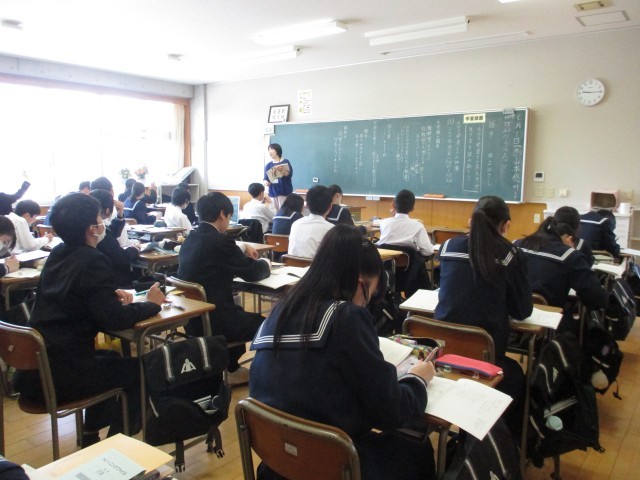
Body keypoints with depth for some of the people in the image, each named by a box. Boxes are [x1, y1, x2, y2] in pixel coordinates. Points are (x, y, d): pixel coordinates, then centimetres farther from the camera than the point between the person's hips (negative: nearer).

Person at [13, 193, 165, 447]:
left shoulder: (57, 255, 7)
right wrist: (151, 304, -6)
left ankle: (90, 438, 39)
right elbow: (114, 320, -22)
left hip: (33, 369, 9)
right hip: (59, 376, -8)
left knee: (111, 359, 31)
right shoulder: (92, 261, -17)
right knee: (140, 369, 9)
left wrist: (111, 295, 9)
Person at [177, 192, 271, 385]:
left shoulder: (191, 239, 6)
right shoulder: (220, 241, -19)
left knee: (240, 314, 33)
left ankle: (231, 368, 41)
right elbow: (252, 272, -10)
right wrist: (265, 263, 9)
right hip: (212, 320, -9)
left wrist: (243, 247, 21)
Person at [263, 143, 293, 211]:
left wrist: (282, 171, -33)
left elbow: (290, 174, -13)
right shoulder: (268, 165, 11)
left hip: (284, 191, -5)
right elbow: (266, 178, 9)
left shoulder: (285, 162, -1)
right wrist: (266, 182, -15)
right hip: (273, 192, 5)